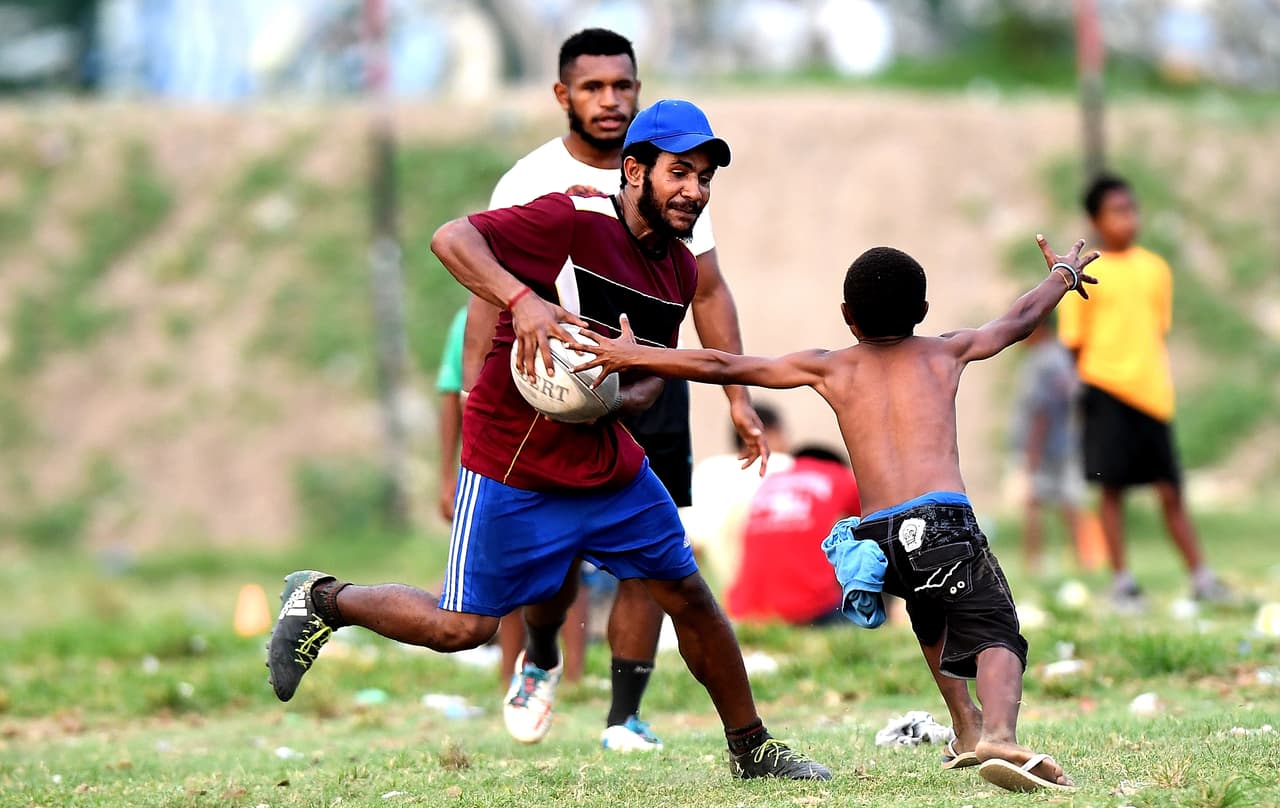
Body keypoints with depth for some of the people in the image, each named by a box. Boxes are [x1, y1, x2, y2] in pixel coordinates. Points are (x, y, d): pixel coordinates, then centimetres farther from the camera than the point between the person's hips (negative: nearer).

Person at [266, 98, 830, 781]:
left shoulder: (680, 270, 7)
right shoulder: (574, 223, -17)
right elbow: (451, 238, -24)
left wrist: (621, 399, -7)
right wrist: (524, 301, -38)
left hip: (609, 462, 7)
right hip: (513, 465, -7)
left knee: (689, 596, 8)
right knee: (463, 626, -5)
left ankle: (751, 749, 24)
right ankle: (322, 600, 18)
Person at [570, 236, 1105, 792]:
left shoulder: (830, 368, 19)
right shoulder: (945, 353, 20)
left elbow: (724, 366, 17)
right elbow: (1019, 321, 37)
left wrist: (632, 357, 23)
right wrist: (1063, 275, 56)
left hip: (877, 539, 3)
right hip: (944, 519, -3)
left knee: (931, 615, 33)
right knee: (995, 635, -10)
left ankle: (966, 729, 34)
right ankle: (1001, 738, -39)